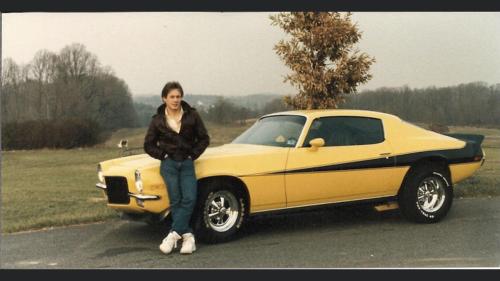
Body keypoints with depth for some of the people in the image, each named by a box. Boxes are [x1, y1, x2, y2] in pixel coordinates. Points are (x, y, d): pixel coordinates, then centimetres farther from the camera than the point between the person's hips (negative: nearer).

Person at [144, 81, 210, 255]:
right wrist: (163, 155, -1)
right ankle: (188, 235, -2)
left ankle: (174, 234, -9)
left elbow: (204, 139, 8)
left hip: (187, 163, 1)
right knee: (175, 200, -9)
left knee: (189, 199, -14)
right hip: (169, 164, -1)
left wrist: (193, 155, -1)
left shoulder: (192, 115, 3)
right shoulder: (158, 120, 3)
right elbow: (148, 145, 10)